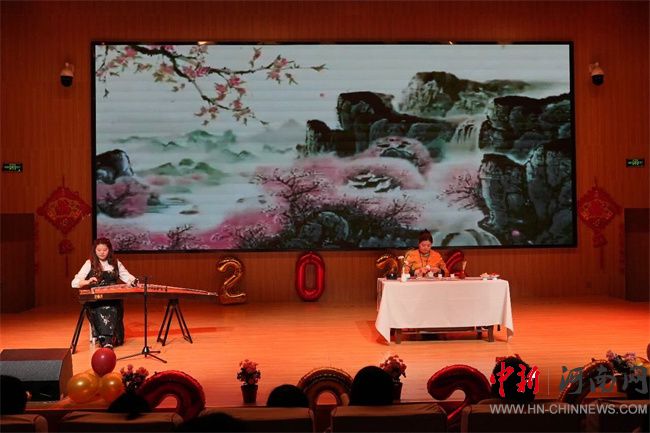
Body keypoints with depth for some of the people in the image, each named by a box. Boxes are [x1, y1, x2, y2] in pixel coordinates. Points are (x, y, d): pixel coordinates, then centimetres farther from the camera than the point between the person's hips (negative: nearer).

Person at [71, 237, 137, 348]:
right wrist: (88, 281, -23)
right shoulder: (90, 263, 5)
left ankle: (108, 340, -38)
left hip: (113, 298, 2)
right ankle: (107, 341, -38)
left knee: (112, 308, -33)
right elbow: (74, 283, -3)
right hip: (94, 300, -1)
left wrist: (134, 282, -9)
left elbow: (127, 277, 15)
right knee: (101, 308, -35)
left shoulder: (115, 263, 14)